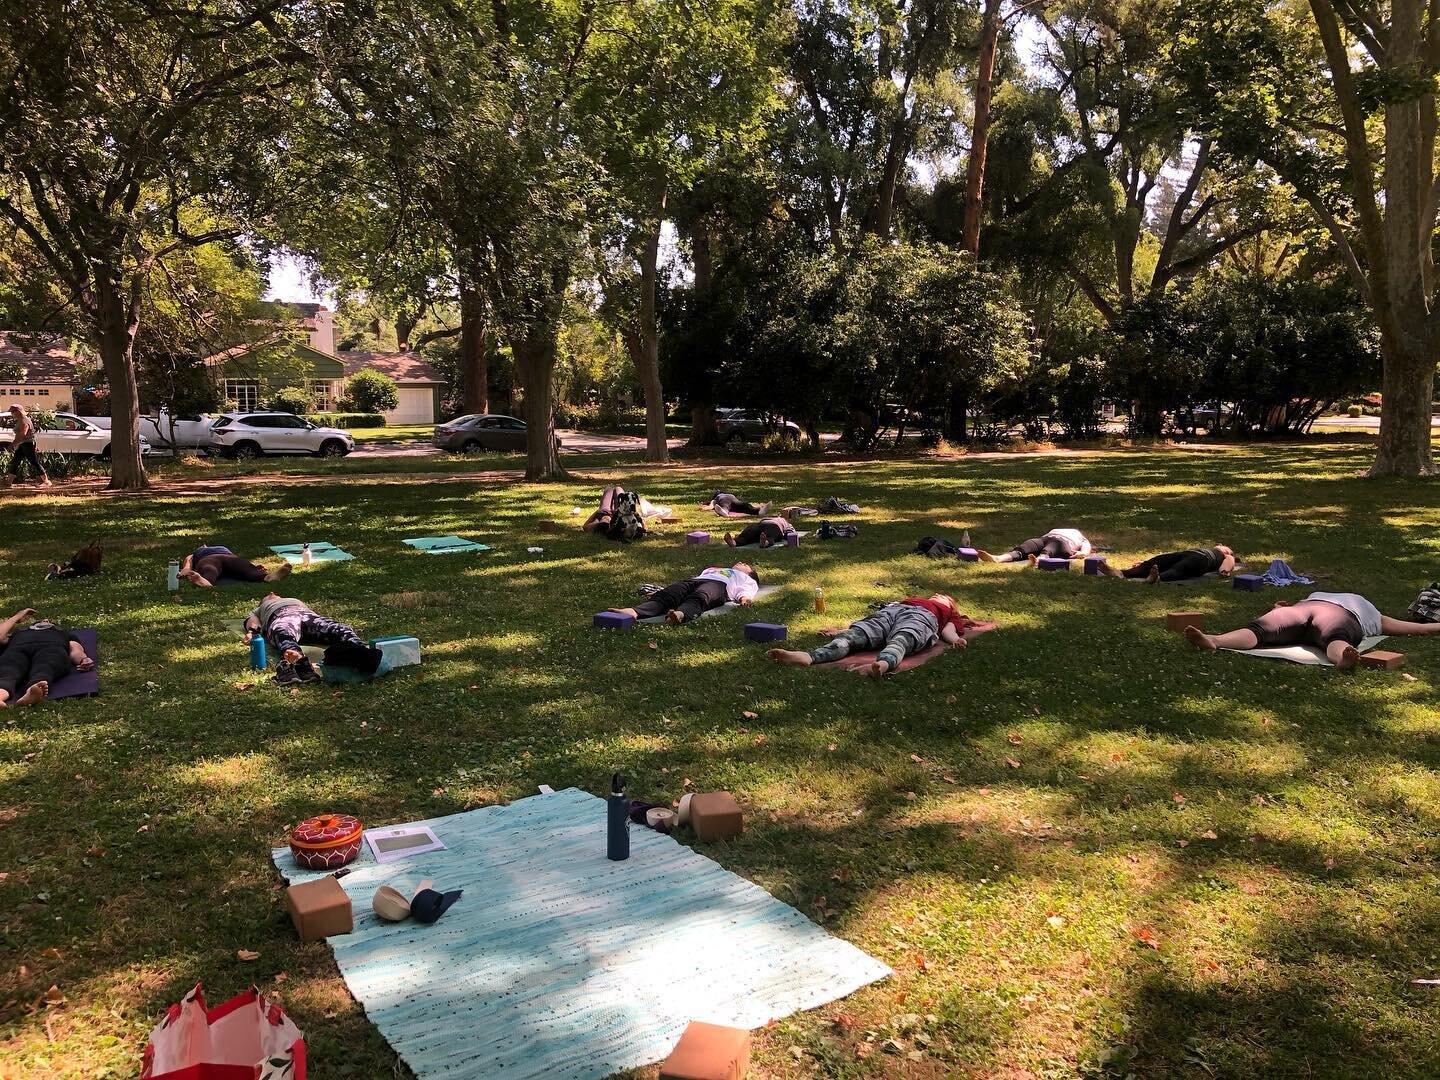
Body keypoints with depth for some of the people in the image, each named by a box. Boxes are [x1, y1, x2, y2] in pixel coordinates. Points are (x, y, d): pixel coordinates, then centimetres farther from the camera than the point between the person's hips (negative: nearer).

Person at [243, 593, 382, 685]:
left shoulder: (296, 601, 48)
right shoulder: (258, 610, 45)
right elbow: (252, 621, 22)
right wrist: (251, 632, -6)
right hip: (279, 618, -2)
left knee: (337, 629, -34)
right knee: (285, 634, -42)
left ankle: (358, 650, -67)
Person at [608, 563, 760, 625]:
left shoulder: (747, 579, 38)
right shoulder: (711, 569, 48)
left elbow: (746, 590, 15)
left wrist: (745, 598, -10)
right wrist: (660, 590, 21)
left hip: (718, 584, -3)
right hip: (692, 581, 3)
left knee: (698, 598, -40)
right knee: (665, 596, -29)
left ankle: (680, 615, -73)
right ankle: (634, 612, -57)